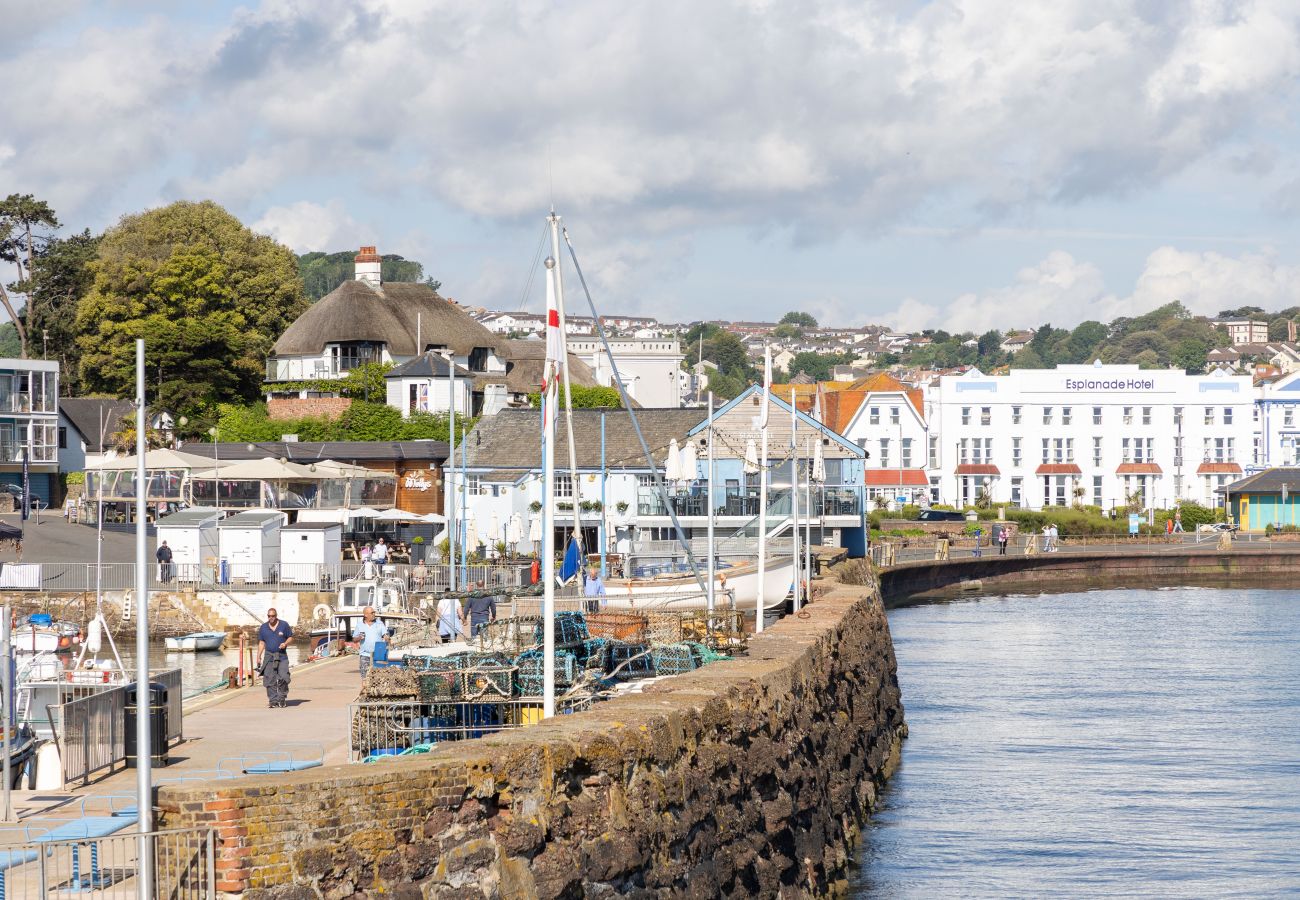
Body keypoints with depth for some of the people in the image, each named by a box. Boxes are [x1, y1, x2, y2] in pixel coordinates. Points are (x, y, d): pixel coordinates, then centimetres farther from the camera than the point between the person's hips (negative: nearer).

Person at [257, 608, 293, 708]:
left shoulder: (284, 625, 3)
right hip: (269, 656, 2)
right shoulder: (263, 627, 8)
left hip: (282, 656, -2)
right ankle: (273, 700, 0)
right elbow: (261, 643, 12)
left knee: (283, 678, -11)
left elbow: (290, 637, 10)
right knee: (270, 680, -4)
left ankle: (282, 698, 6)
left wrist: (285, 643, -12)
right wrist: (259, 656, 7)